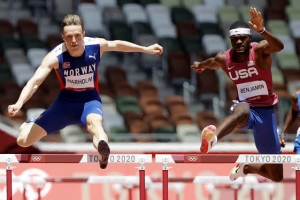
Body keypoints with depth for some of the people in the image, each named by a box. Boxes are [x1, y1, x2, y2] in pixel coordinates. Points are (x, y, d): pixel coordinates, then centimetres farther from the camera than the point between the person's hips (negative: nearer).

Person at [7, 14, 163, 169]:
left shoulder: (96, 46, -15)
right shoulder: (55, 56, -23)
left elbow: (118, 45, 8)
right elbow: (35, 81, -30)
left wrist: (146, 49, 16)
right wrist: (19, 103, -47)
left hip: (90, 100, -1)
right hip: (66, 101, 1)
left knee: (94, 121, -41)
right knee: (23, 140, -4)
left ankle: (104, 154, -73)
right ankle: (30, 124, 35)